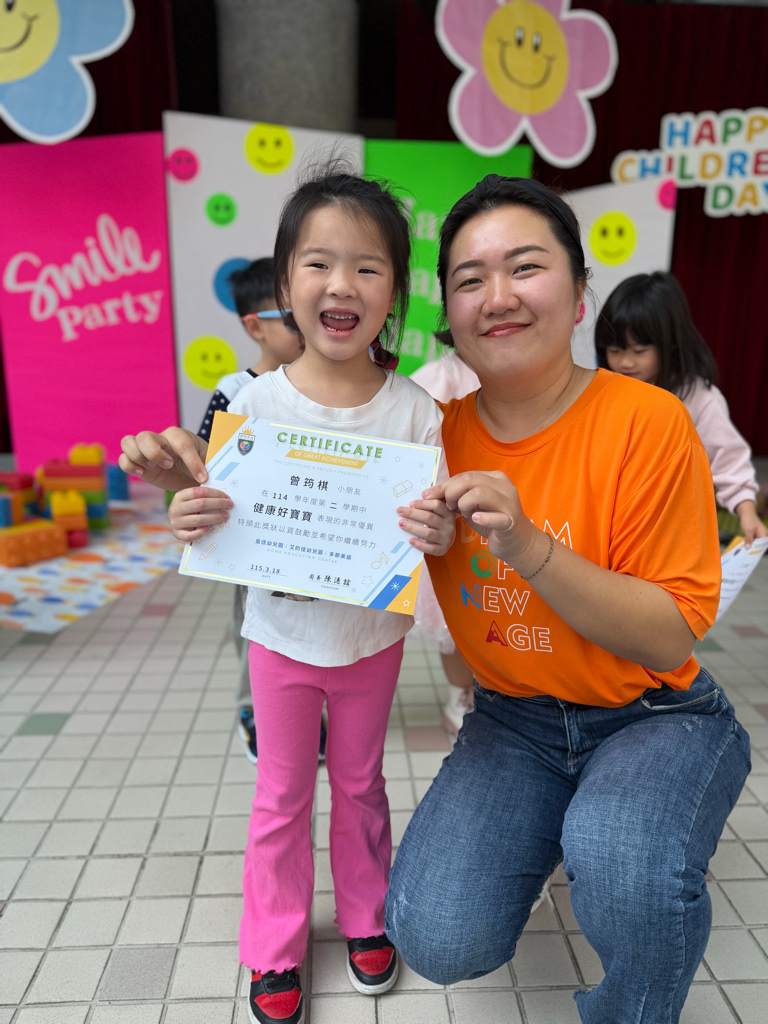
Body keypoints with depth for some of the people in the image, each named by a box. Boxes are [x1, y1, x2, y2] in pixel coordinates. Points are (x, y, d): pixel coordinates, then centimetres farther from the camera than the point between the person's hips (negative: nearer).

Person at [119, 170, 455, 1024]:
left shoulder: (415, 412, -15)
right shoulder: (256, 404, -15)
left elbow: (435, 527, -12)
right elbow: (227, 521, -11)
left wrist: (440, 534, -35)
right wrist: (191, 516, -32)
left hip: (373, 637, 1)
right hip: (282, 638, 0)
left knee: (359, 783, 22)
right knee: (281, 796, 18)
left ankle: (367, 918, 49)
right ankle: (275, 950, 42)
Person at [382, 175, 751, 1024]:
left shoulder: (648, 422, -16)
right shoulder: (438, 433, -5)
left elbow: (670, 639, -16)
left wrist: (527, 545, -32)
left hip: (656, 716, -2)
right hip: (514, 721, 3)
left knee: (623, 868, -32)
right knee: (438, 937, -14)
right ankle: (553, 830, 20)